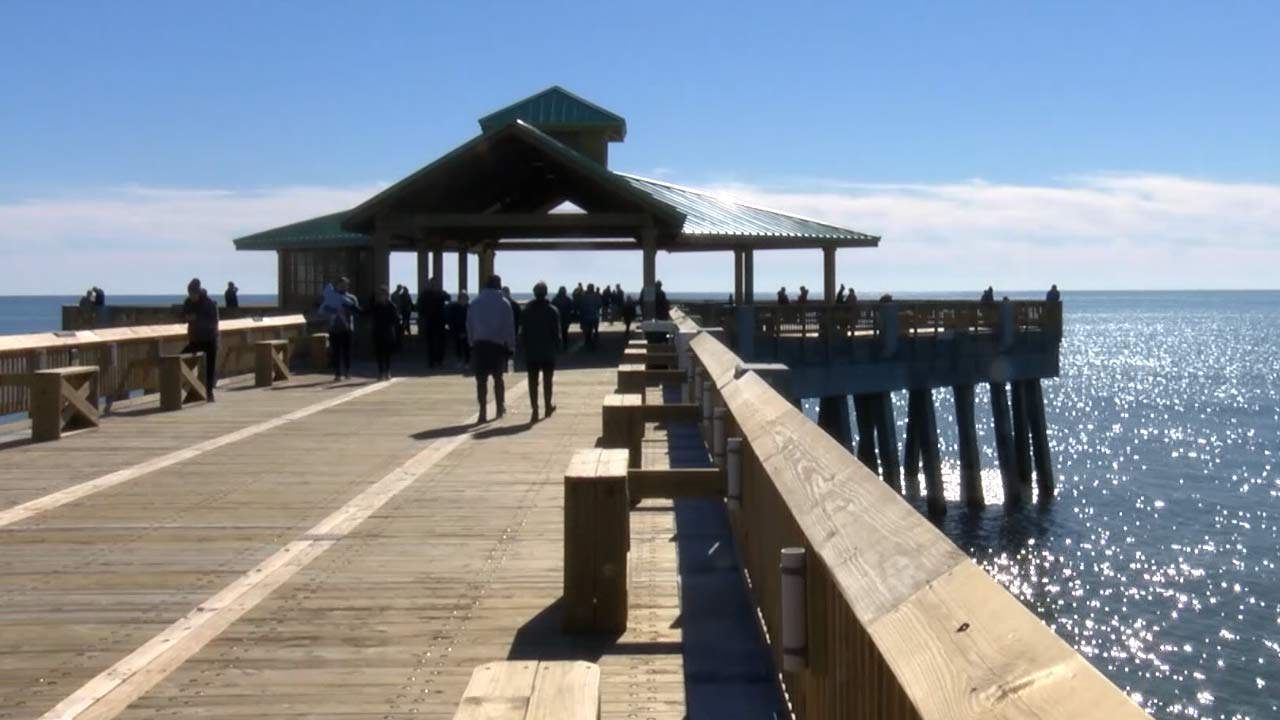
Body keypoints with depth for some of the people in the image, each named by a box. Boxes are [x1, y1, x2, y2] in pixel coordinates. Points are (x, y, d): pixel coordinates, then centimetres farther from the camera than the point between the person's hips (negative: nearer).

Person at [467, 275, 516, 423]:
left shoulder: (476, 303, 5)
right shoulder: (504, 303, -2)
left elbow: (469, 325, 6)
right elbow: (509, 327, -4)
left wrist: (472, 343, 12)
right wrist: (511, 347, 1)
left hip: (479, 344, 1)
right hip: (498, 344, -1)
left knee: (481, 379, 0)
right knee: (498, 377, 16)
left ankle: (483, 411, -9)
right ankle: (500, 407, 24)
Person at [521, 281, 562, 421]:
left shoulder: (526, 310, 0)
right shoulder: (552, 310, -5)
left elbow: (522, 332, 1)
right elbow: (556, 332, -5)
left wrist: (526, 347, 7)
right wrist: (557, 348, 5)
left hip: (531, 352, 1)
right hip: (548, 352, -1)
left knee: (533, 381, 2)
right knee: (547, 380, 13)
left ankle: (535, 411, -3)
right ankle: (548, 406, 23)